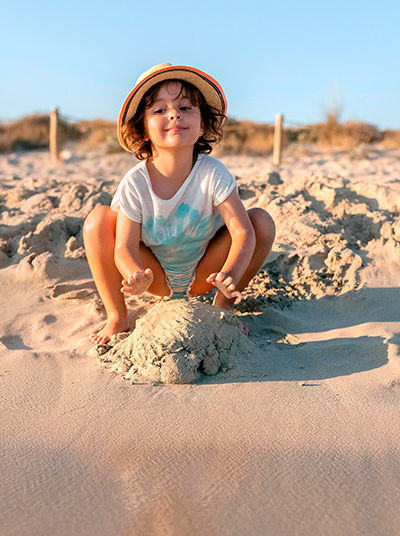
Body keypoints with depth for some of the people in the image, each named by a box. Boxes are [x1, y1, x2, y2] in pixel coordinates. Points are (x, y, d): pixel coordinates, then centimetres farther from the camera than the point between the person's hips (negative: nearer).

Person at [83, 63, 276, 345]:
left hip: (202, 275, 1)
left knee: (262, 220, -21)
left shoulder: (213, 174, -22)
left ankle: (223, 304, -1)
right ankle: (117, 317, -9)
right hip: (156, 276, 0)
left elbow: (243, 231, -27)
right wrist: (137, 278, -48)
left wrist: (230, 274, -47)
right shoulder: (135, 184, -21)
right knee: (99, 218, -23)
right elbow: (125, 247, -24)